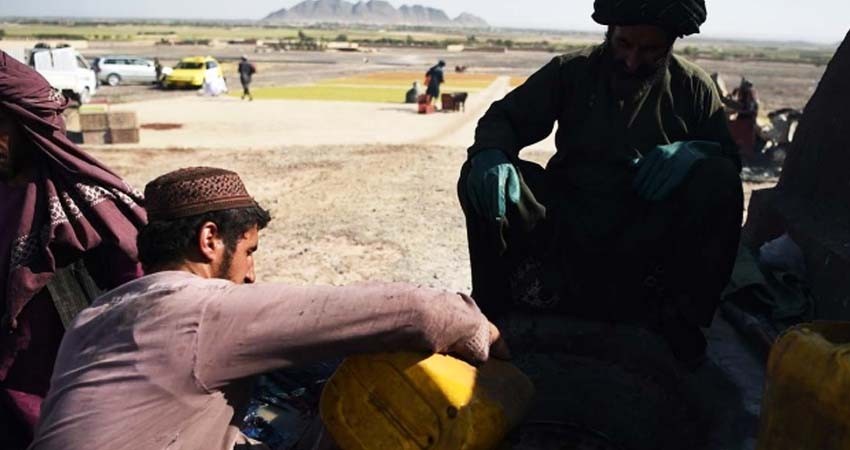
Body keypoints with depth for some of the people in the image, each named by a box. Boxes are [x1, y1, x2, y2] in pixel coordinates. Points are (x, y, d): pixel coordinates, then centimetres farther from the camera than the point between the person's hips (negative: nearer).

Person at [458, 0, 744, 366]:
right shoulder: (572, 71, 3)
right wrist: (490, 153, -24)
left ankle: (681, 319, -19)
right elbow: (503, 117, 0)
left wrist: (694, 150, -20)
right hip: (568, 224, 0)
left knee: (718, 179, -26)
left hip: (648, 233, 1)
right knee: (482, 175, -22)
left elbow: (731, 159, 5)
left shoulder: (693, 86, 6)